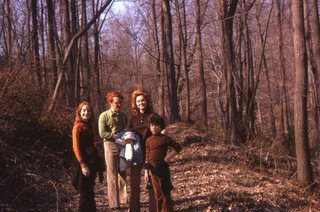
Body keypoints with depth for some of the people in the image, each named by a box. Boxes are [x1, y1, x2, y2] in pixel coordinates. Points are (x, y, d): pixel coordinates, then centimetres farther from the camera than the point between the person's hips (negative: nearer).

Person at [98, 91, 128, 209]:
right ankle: (114, 204, 4)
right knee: (112, 175, -1)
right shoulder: (104, 116, -4)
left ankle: (122, 200, 16)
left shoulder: (123, 116, 12)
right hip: (111, 146, -5)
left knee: (122, 174, 8)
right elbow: (102, 133, -12)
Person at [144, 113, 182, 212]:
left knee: (165, 193, -1)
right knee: (157, 194, 13)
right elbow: (147, 156, 11)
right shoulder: (148, 140, 8)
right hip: (153, 169, 5)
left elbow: (178, 147, -4)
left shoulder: (165, 138, -6)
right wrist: (146, 170, 8)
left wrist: (167, 158, -11)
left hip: (163, 168, -5)